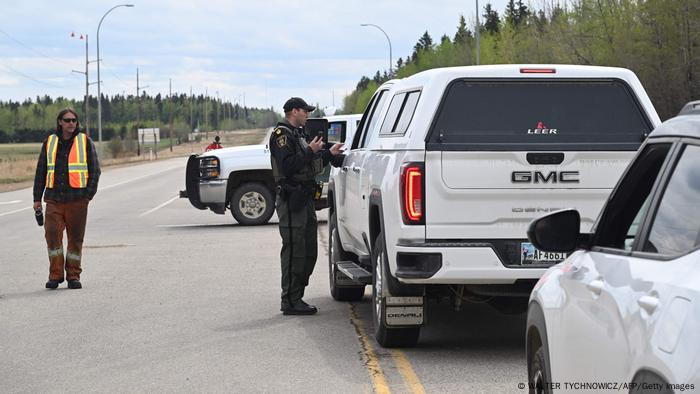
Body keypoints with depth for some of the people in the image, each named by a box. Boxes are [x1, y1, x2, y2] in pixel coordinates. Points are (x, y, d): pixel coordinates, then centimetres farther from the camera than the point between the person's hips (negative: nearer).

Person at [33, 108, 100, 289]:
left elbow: (95, 170, 4)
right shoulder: (49, 143, 10)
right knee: (52, 234, -10)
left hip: (77, 199, -1)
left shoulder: (85, 142, 4)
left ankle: (73, 276, 11)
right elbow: (41, 171, 14)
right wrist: (37, 198, 9)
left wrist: (89, 195, -6)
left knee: (76, 237, 1)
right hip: (54, 198, 1)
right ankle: (55, 274, -1)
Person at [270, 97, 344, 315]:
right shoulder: (281, 135, -9)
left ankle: (296, 297, 17)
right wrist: (310, 151, -19)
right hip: (291, 200, -10)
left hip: (305, 199, 10)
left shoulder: (298, 134, 21)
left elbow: (310, 164, 27)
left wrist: (329, 153, 19)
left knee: (308, 251, 11)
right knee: (294, 251, -9)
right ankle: (290, 301, -6)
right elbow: (288, 166, -21)